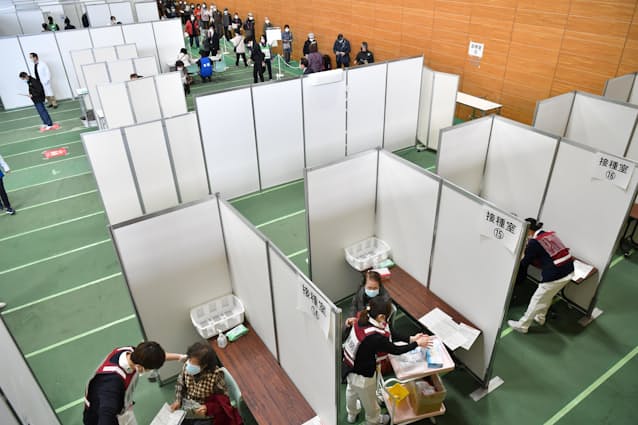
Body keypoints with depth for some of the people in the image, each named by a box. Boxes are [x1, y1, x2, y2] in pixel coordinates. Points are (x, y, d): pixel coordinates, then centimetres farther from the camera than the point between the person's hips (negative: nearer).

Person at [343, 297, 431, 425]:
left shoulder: (363, 319, -16)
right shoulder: (375, 337, -40)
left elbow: (388, 335, -4)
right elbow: (396, 350, -23)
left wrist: (411, 338, -4)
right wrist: (417, 343, -9)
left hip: (350, 366, 7)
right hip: (362, 374, -7)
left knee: (352, 391, 36)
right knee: (369, 399, 27)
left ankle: (352, 414, 65)